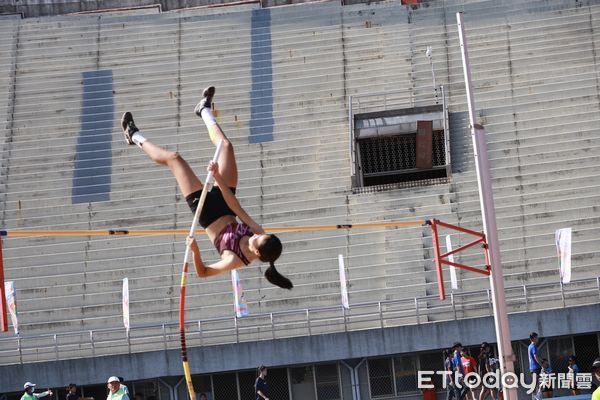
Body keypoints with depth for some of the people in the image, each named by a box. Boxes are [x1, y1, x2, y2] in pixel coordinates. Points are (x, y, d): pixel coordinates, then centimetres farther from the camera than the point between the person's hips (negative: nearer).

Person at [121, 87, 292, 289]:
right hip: (223, 207, 4)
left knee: (173, 158, -3)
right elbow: (237, 208, -20)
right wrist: (219, 178, -28)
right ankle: (205, 109, 38)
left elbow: (203, 272, -25)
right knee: (225, 145, 4)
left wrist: (195, 251, -45)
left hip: (206, 211, -4)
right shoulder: (258, 233, -23)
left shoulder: (236, 260, -34)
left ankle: (135, 137, 28)